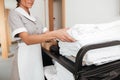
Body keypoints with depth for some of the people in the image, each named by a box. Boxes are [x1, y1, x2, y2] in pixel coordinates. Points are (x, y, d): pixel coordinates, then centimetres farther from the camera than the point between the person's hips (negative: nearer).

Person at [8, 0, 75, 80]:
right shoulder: (14, 13, -10)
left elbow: (43, 34, 4)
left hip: (38, 57, 6)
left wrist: (60, 32, -13)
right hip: (25, 58, -6)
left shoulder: (34, 17, 11)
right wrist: (54, 34, -34)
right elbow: (27, 39, -24)